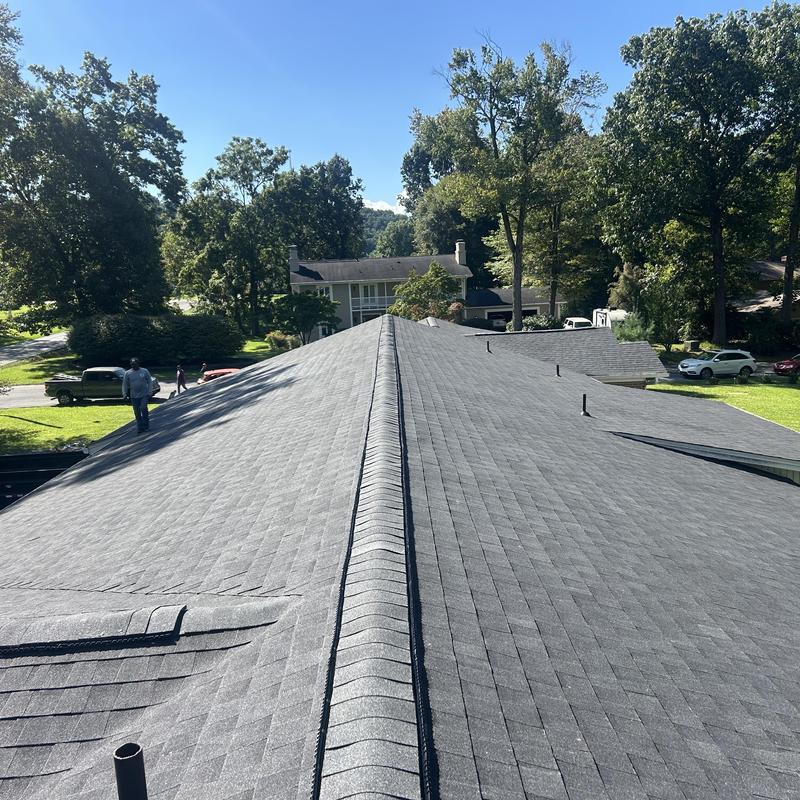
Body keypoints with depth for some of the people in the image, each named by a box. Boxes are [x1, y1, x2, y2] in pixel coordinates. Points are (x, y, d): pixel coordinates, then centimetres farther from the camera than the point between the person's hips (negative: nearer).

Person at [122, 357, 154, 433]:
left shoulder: (144, 371, 0)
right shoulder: (128, 373, 3)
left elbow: (150, 382, 3)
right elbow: (125, 384, 7)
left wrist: (149, 392, -4)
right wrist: (125, 394, 1)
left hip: (144, 395, -2)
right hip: (134, 396, 2)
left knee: (143, 408, -18)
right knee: (137, 413, 5)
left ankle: (146, 425, -1)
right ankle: (140, 428, 15)